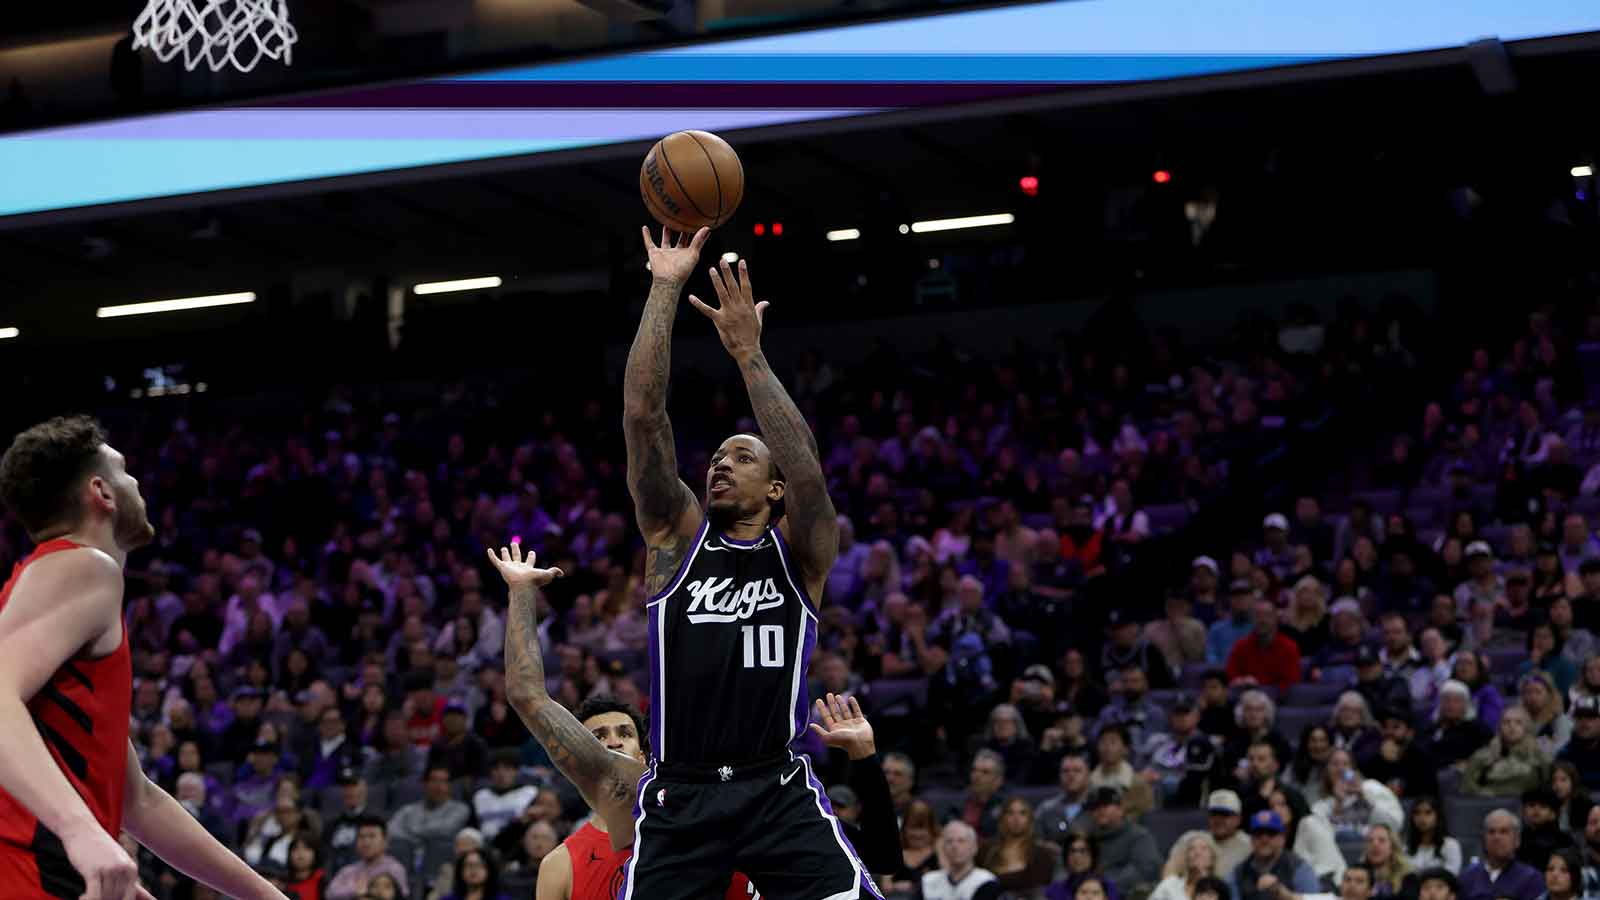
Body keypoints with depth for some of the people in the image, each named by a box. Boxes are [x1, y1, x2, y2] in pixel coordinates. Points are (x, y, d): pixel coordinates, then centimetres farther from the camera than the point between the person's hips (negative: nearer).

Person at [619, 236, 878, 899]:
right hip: (679, 794, 1)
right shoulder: (678, 539, 10)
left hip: (779, 790, -1)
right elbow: (642, 416, 1)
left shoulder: (799, 551, 7)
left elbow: (806, 469, -14)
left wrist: (747, 353, -15)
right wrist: (665, 288, -2)